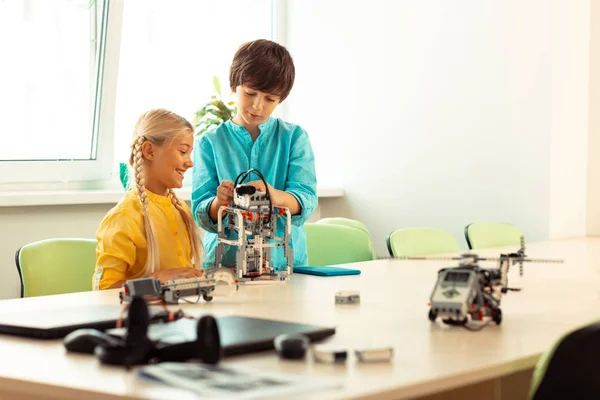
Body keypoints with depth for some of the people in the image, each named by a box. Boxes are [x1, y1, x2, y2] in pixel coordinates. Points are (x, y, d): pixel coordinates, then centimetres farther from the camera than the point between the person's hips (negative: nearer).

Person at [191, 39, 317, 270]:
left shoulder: (294, 138, 7)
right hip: (224, 261, 0)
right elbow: (201, 215, 2)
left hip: (284, 261, 0)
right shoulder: (210, 143, 6)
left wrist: (276, 197, -27)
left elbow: (306, 201, -5)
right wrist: (219, 203, -21)